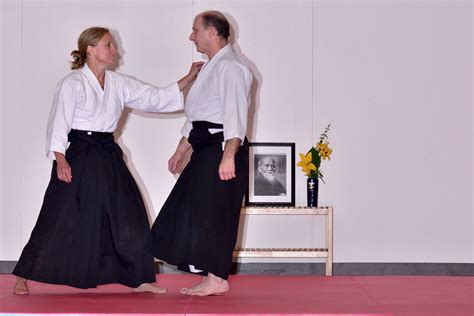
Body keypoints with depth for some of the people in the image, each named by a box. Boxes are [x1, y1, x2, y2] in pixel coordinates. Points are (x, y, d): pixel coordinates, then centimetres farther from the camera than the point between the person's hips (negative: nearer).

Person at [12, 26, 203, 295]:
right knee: (59, 220, -5)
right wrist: (60, 159, -22)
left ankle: (139, 279, 17)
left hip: (108, 158, 7)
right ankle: (23, 278, 7)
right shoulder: (73, 83, -9)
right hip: (78, 157, -6)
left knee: (128, 217, 6)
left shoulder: (119, 84, 9)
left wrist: (189, 79, 4)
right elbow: (59, 122, -12)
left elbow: (155, 98, 10)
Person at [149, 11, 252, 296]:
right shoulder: (211, 68, 20)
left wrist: (228, 156, -32)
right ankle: (212, 277, 17)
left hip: (223, 149, -10)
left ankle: (217, 279, -1)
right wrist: (180, 152, 27)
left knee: (213, 215, -8)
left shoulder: (230, 67, -13)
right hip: (206, 151, 10)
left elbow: (236, 114, -23)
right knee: (196, 214, 11)